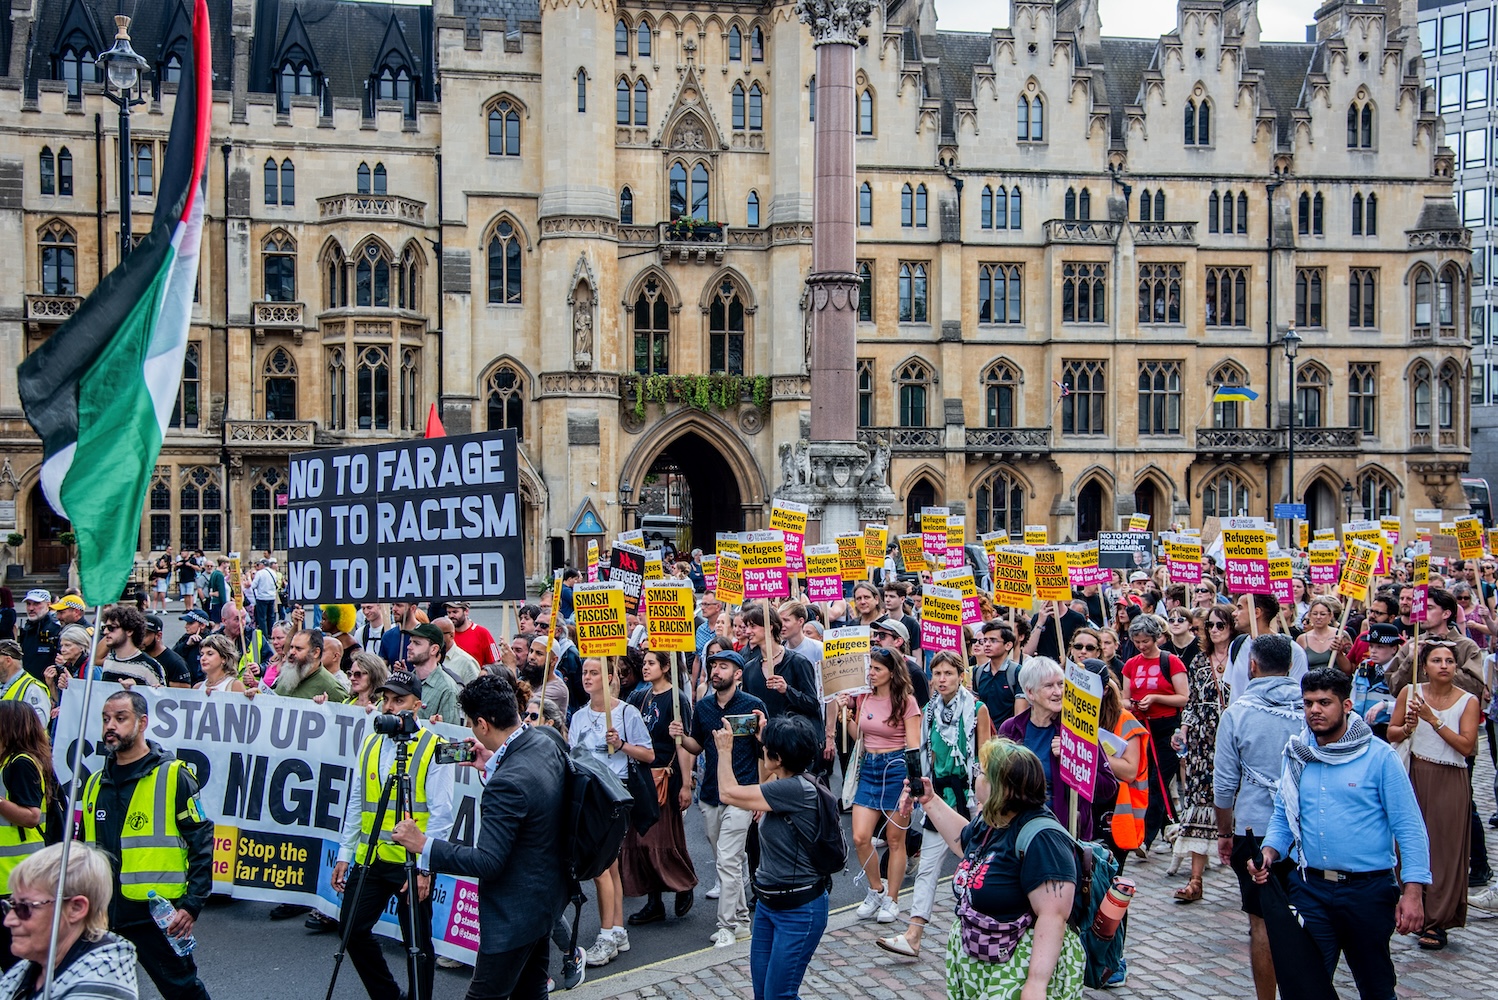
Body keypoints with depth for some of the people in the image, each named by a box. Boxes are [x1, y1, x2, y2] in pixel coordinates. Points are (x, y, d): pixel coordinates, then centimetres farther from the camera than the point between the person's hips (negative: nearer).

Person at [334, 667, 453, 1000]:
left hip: (412, 863, -6)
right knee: (352, 928, 10)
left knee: (416, 942, 3)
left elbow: (441, 814, -12)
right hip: (369, 859, 6)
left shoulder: (434, 748, -9)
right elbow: (355, 804, 14)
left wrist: (424, 867, -16)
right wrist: (345, 855, 10)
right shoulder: (370, 744, 9)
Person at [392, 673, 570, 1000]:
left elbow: (487, 862, -28)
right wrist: (492, 766, 9)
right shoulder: (548, 738, -5)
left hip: (516, 910, -9)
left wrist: (423, 844, -21)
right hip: (547, 894, 10)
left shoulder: (507, 783, -32)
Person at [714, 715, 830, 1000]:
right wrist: (762, 739, 19)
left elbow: (728, 793, -18)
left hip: (799, 909, -10)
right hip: (768, 902, 10)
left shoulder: (795, 789, -24)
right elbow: (763, 787, 30)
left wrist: (725, 749, -3)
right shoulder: (786, 784, 4)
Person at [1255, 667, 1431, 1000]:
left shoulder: (1379, 756, -9)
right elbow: (1283, 816, 13)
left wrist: (1413, 891, -16)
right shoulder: (1296, 754, 4)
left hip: (1368, 890, -3)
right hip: (1310, 888, 3)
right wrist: (1269, 852, -7)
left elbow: (1409, 828, -9)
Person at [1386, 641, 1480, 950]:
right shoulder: (1410, 693, 3)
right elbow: (1391, 733, 8)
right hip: (1415, 775, 2)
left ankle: (1437, 922, 3)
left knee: (1445, 847, -2)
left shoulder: (1468, 701, -1)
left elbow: (1467, 745, -11)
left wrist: (1433, 719, -17)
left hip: (1450, 782, -2)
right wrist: (1408, 728, -13)